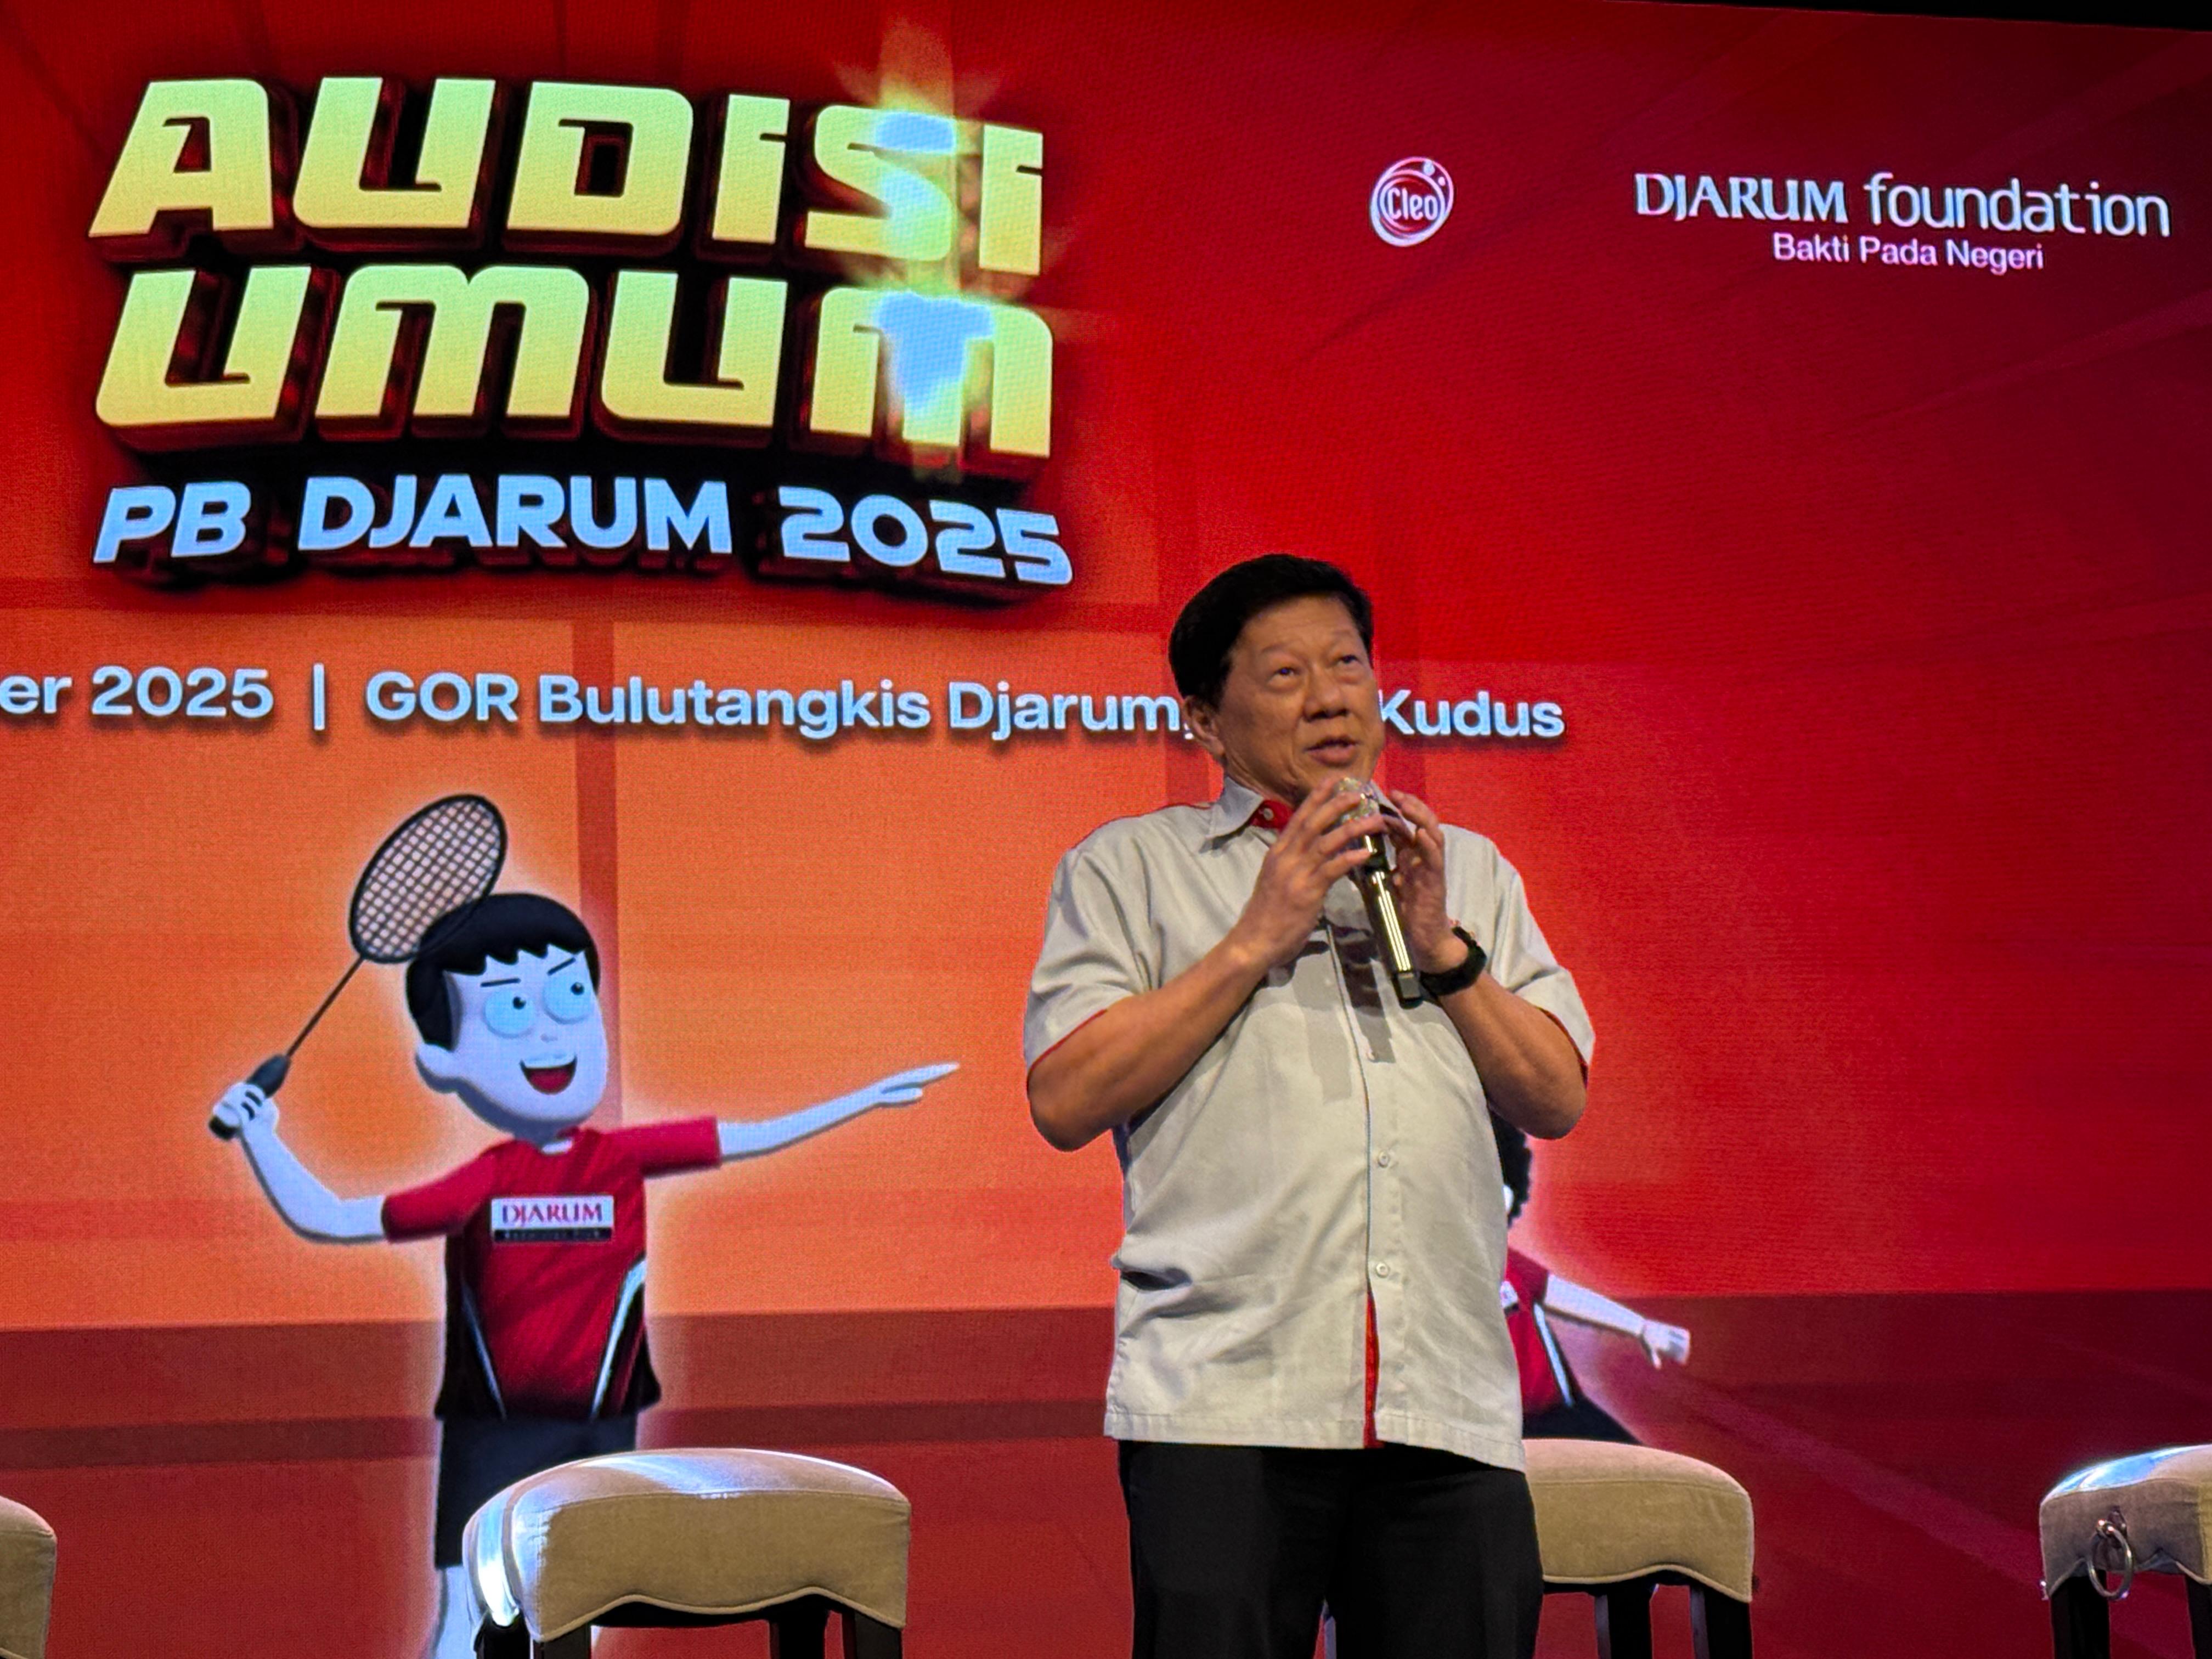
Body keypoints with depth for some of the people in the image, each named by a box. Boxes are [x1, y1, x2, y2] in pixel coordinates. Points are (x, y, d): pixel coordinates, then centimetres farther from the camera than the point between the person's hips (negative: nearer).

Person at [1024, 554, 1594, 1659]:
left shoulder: (1468, 871, 22)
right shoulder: (1128, 864, 11)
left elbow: (1557, 1101, 15)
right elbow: (1065, 1099, -1)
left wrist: (1441, 948, 1)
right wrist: (1254, 941, -4)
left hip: (1450, 1410, 3)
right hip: (1224, 1403, -3)